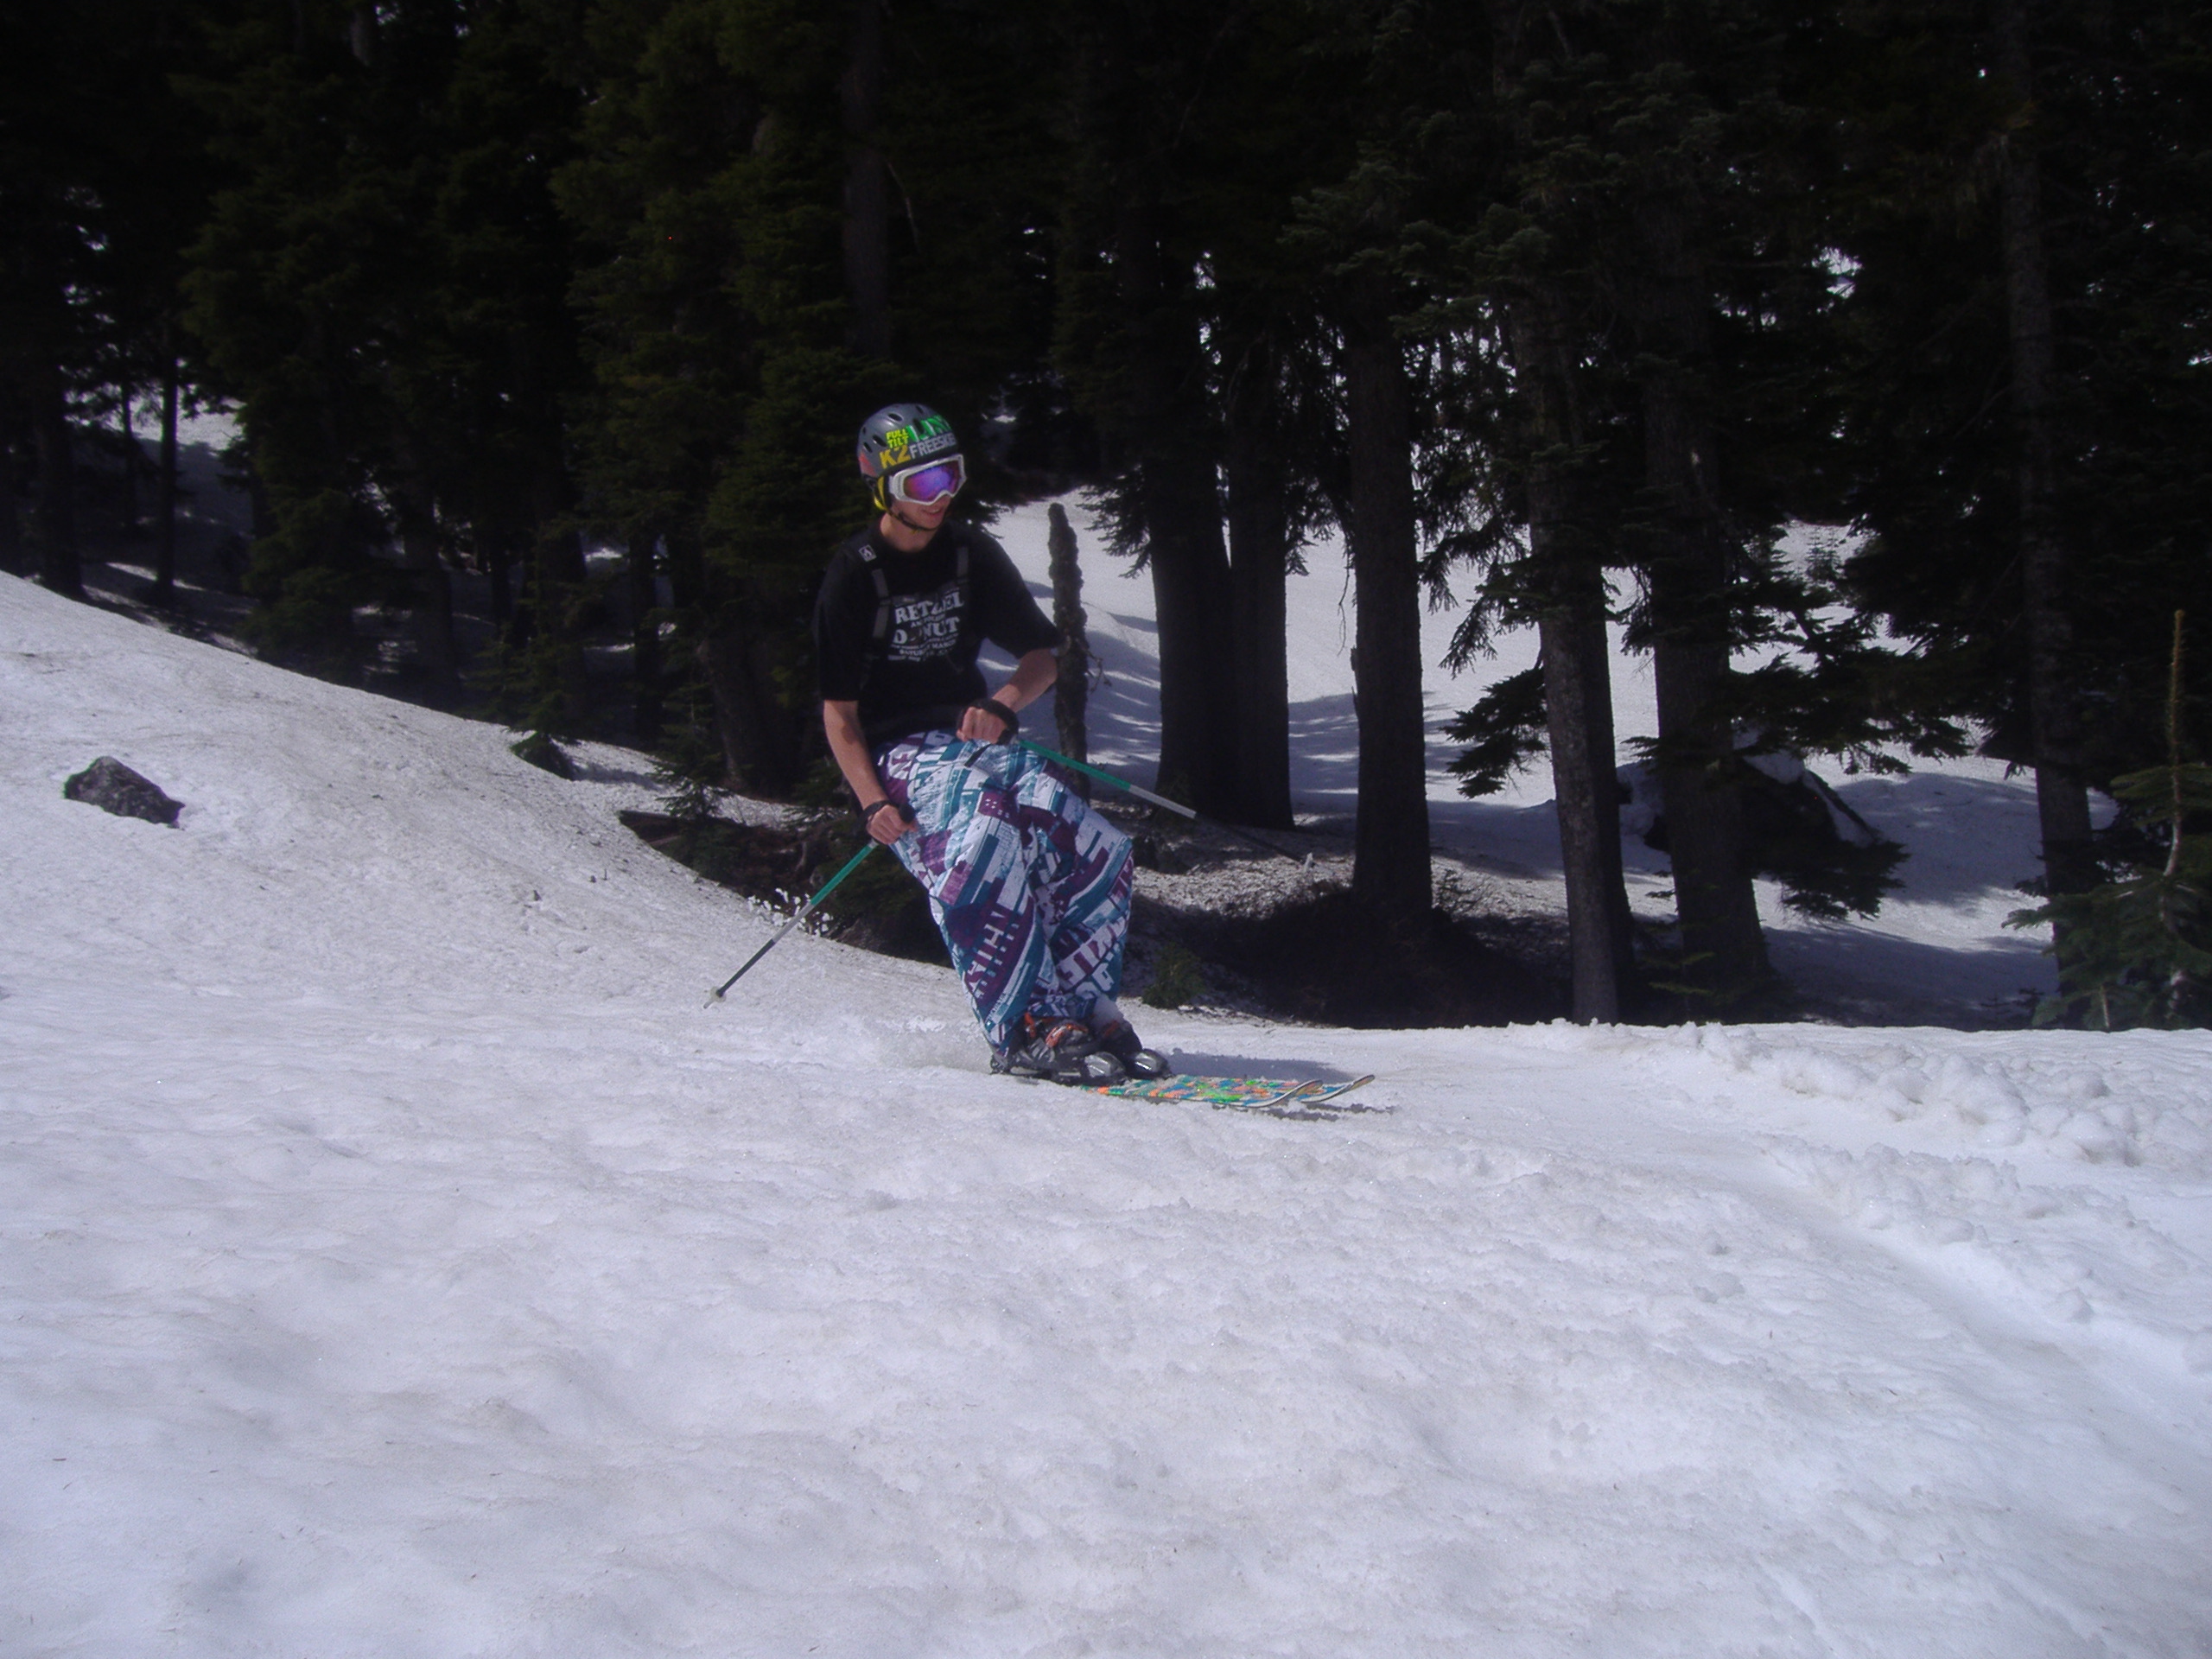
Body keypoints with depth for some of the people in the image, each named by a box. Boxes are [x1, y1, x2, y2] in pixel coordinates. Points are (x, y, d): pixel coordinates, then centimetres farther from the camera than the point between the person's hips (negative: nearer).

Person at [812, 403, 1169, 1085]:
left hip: (974, 736, 5)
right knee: (989, 847, -34)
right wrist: (872, 801, -20)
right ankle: (1024, 1030, -34)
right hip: (898, 752, -5)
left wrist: (1001, 706, -12)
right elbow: (839, 711, -6)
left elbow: (1041, 659, 10)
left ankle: (1084, 1012, -7)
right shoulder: (854, 575, -5)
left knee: (1096, 853, -17)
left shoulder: (970, 554, 8)